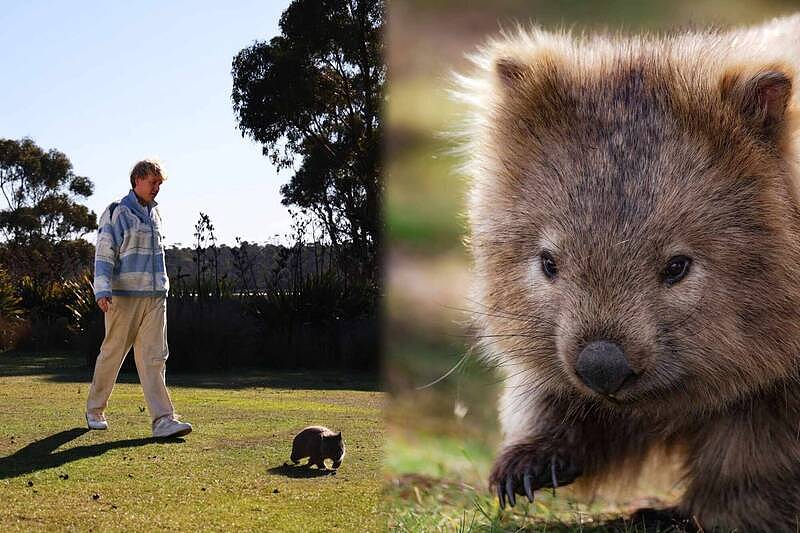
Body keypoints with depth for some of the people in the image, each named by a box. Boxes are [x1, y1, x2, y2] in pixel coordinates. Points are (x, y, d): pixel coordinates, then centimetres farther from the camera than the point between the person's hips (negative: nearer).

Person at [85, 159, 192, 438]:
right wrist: (102, 291, -18)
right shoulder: (117, 213, -3)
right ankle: (94, 410, 22)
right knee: (112, 353, 4)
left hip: (155, 297, 5)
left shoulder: (154, 214, 17)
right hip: (124, 296, -5)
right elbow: (104, 253, -8)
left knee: (154, 357, -3)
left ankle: (163, 419, -9)